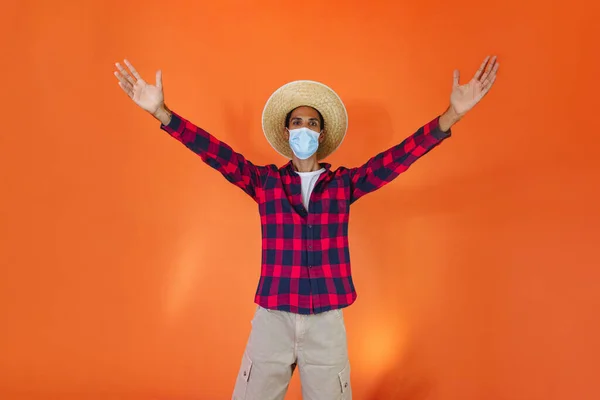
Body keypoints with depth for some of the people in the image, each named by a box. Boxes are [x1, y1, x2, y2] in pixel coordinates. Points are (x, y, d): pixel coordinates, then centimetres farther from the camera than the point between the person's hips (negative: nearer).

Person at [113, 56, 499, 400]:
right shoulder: (264, 181, 4)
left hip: (326, 322, 0)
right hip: (271, 319, 0)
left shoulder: (345, 183, 4)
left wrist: (452, 115, -16)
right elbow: (218, 154, -6)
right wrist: (161, 111, -17)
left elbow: (399, 156, -5)